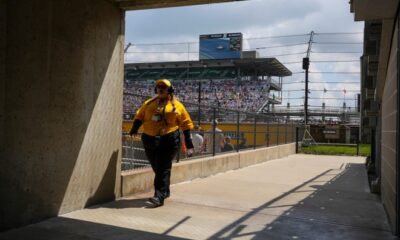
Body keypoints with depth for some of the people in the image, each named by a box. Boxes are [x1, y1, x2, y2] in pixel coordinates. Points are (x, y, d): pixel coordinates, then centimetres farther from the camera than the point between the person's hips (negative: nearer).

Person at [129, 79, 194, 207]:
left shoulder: (177, 105, 3)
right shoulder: (149, 103, 13)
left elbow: (186, 124, 5)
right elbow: (139, 116, 15)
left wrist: (188, 141, 2)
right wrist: (135, 128, -1)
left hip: (169, 141, -5)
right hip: (150, 140, 5)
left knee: (163, 169, -9)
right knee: (156, 168, 14)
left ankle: (159, 196, -10)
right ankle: (165, 191, 32)